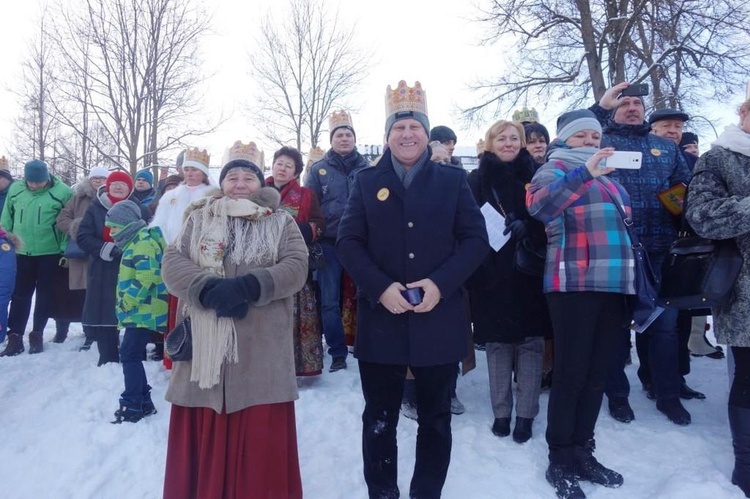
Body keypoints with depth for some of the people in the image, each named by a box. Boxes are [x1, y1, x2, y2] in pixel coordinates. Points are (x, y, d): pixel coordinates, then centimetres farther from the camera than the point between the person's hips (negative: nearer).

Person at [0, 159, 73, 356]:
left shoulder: (62, 192, -11)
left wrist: (66, 248, -13)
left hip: (50, 252, -3)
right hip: (22, 252, 3)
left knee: (45, 294, 6)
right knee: (20, 294, 7)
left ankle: (37, 335, 19)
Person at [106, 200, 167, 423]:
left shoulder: (143, 242, -14)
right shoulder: (136, 242, 20)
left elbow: (146, 276, -25)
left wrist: (127, 301, -18)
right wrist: (125, 307, 23)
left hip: (145, 311, -11)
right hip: (140, 311, 11)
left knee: (129, 354, -9)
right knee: (131, 355, 13)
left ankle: (133, 405, -3)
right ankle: (143, 402, 21)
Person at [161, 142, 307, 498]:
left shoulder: (281, 222, 8)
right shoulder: (199, 219, 13)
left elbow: (296, 266, -5)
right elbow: (172, 263, 1)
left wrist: (247, 286, -19)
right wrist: (209, 289, -17)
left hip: (261, 354, -1)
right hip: (204, 351, 2)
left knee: (260, 442, 4)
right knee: (203, 442, 9)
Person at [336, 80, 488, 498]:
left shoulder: (453, 179, 5)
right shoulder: (367, 181, 6)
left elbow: (476, 239, -1)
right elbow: (348, 241, -1)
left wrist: (441, 283, -16)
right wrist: (380, 287, -15)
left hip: (439, 318, 0)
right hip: (381, 318, 0)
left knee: (436, 421, 13)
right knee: (379, 422, 10)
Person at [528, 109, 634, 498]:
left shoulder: (608, 175, 21)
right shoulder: (557, 168, 0)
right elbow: (537, 204, -23)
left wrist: (631, 283, 24)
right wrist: (583, 172, -32)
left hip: (613, 286, 7)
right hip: (574, 286, -7)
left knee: (597, 374, 9)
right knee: (571, 374, -5)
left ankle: (582, 452, 21)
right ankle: (560, 462, 6)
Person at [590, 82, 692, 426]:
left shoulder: (666, 147, 17)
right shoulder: (602, 143, 5)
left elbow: (689, 188, 13)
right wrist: (599, 107, -14)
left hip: (659, 250, 4)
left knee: (664, 322, 10)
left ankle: (668, 395, 25)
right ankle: (617, 394, 21)